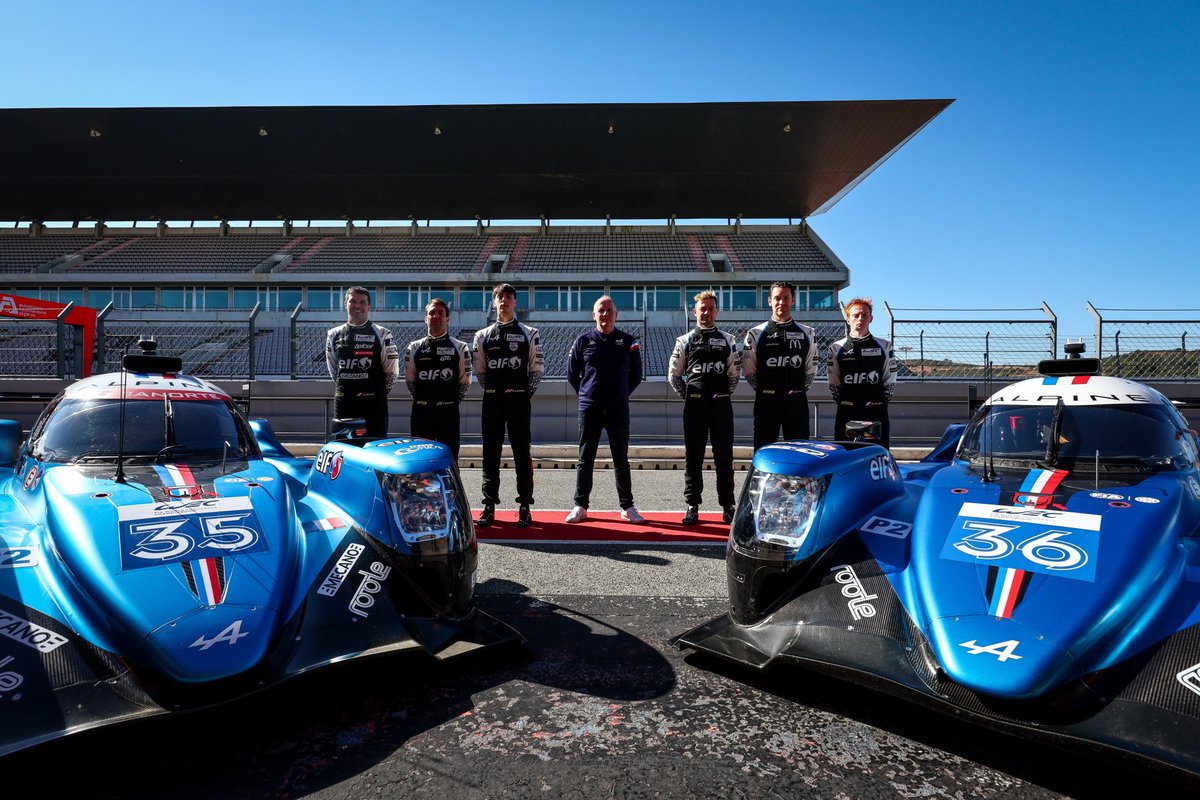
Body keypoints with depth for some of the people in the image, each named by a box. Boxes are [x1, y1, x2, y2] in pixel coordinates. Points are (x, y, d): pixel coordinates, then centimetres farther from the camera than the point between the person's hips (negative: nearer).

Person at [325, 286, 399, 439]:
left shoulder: (381, 334, 1)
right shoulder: (334, 334, 12)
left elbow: (392, 370, 2)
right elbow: (333, 369, 20)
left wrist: (380, 391, 6)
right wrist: (345, 387, 15)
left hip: (373, 403, -3)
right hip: (343, 402, 3)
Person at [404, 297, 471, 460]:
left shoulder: (460, 348, 4)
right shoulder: (414, 347, 9)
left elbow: (465, 381, 6)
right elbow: (409, 380, 13)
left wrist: (453, 401, 4)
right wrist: (422, 400, 9)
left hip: (448, 411, -2)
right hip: (421, 411, 2)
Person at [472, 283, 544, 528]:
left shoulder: (529, 334, 5)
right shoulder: (482, 336, 11)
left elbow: (536, 369, 4)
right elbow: (479, 370, 14)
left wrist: (525, 394, 2)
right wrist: (492, 391, 10)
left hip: (518, 400, -2)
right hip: (491, 400, 2)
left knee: (521, 452, -1)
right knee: (490, 453, 5)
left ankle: (525, 507, 5)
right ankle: (489, 506, 13)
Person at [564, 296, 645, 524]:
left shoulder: (628, 342, 4)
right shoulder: (583, 341, 3)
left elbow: (636, 375, 13)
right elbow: (571, 373, 12)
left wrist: (621, 395, 11)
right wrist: (586, 394, 10)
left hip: (619, 410, 0)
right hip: (589, 409, 0)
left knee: (621, 460, 6)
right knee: (585, 460, 5)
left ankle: (627, 507, 14)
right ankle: (580, 506, 14)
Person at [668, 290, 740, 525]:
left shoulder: (728, 340, 9)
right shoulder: (685, 341, 6)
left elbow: (734, 373, 13)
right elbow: (673, 375, 10)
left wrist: (725, 393, 6)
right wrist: (687, 396, 5)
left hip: (721, 404, 1)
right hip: (694, 404, 0)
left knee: (724, 456, 4)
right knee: (693, 457, 2)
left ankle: (727, 505, 12)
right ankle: (692, 506, 8)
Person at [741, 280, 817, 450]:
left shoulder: (807, 334, 9)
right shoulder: (756, 334, 3)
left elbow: (811, 369, 13)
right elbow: (748, 370, 7)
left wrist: (800, 390, 7)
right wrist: (763, 390, 5)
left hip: (797, 401, 2)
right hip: (766, 402, -1)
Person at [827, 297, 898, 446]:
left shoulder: (884, 346, 9)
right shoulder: (837, 348, 7)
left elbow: (890, 381, 10)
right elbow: (833, 383, 8)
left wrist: (882, 400, 2)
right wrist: (841, 402, 1)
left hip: (876, 412, 0)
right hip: (846, 413, 0)